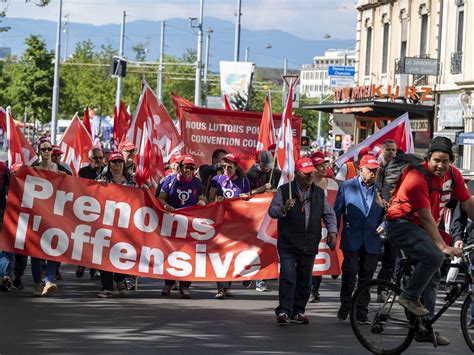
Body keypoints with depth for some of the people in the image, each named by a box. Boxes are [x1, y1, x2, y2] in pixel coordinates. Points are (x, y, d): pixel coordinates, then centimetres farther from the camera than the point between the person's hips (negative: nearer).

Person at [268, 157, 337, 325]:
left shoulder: (319, 193, 12)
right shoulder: (284, 190, 1)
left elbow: (328, 213, 19)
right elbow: (272, 211, -1)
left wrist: (332, 231, 5)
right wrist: (284, 208, -22)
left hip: (309, 246, 4)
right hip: (288, 245, -4)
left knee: (304, 280, 8)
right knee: (288, 278, -13)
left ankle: (298, 311, 18)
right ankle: (283, 311, -10)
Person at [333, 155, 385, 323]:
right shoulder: (346, 187, 4)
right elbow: (337, 211, 6)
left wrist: (383, 226, -5)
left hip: (372, 240, 2)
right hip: (352, 239, -2)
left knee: (366, 277, 5)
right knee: (349, 273, -9)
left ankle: (362, 311, 13)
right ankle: (345, 304, 9)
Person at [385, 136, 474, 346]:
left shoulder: (453, 175, -2)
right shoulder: (417, 178, -25)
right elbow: (426, 217, -26)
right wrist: (443, 246, -29)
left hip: (420, 228, 8)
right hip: (401, 224, -8)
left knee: (432, 278, 8)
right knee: (433, 257, -30)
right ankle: (409, 297, -12)